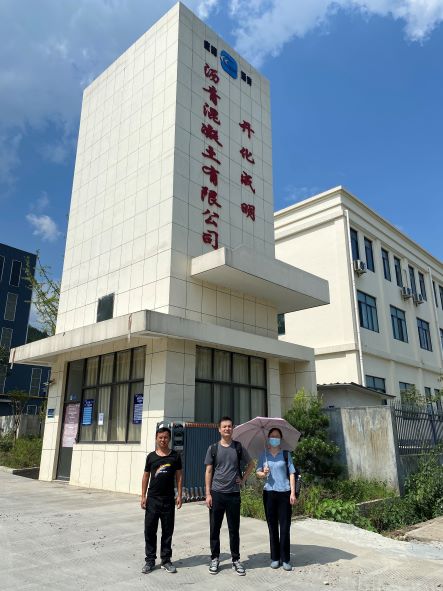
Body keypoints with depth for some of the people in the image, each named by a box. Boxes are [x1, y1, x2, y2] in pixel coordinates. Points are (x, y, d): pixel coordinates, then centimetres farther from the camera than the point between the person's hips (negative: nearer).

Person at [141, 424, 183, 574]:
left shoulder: (175, 456, 0)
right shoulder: (151, 456, 1)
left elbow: (179, 477, 3)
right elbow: (146, 477, 6)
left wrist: (179, 495, -3)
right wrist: (143, 496, 2)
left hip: (169, 500, 0)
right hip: (152, 499, 0)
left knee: (168, 531, 8)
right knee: (149, 530, 5)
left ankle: (166, 560, 22)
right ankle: (150, 560, 19)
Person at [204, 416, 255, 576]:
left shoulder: (238, 447, 3)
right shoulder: (213, 448, 0)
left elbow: (251, 464, 15)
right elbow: (208, 471, 1)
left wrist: (243, 479, 4)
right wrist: (208, 494, -4)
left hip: (234, 494, 1)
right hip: (216, 493, 0)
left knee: (234, 529, 8)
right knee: (215, 528, 7)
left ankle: (236, 560, 22)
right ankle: (215, 558, 22)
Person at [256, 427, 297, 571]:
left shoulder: (285, 454, 3)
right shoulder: (264, 455, 7)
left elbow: (291, 473, 1)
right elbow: (258, 472, 8)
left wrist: (293, 493, -6)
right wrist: (263, 474, -14)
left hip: (284, 493, -1)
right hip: (269, 493, 1)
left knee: (285, 526, 0)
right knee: (272, 527, 8)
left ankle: (285, 559, 11)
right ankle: (275, 558, 18)